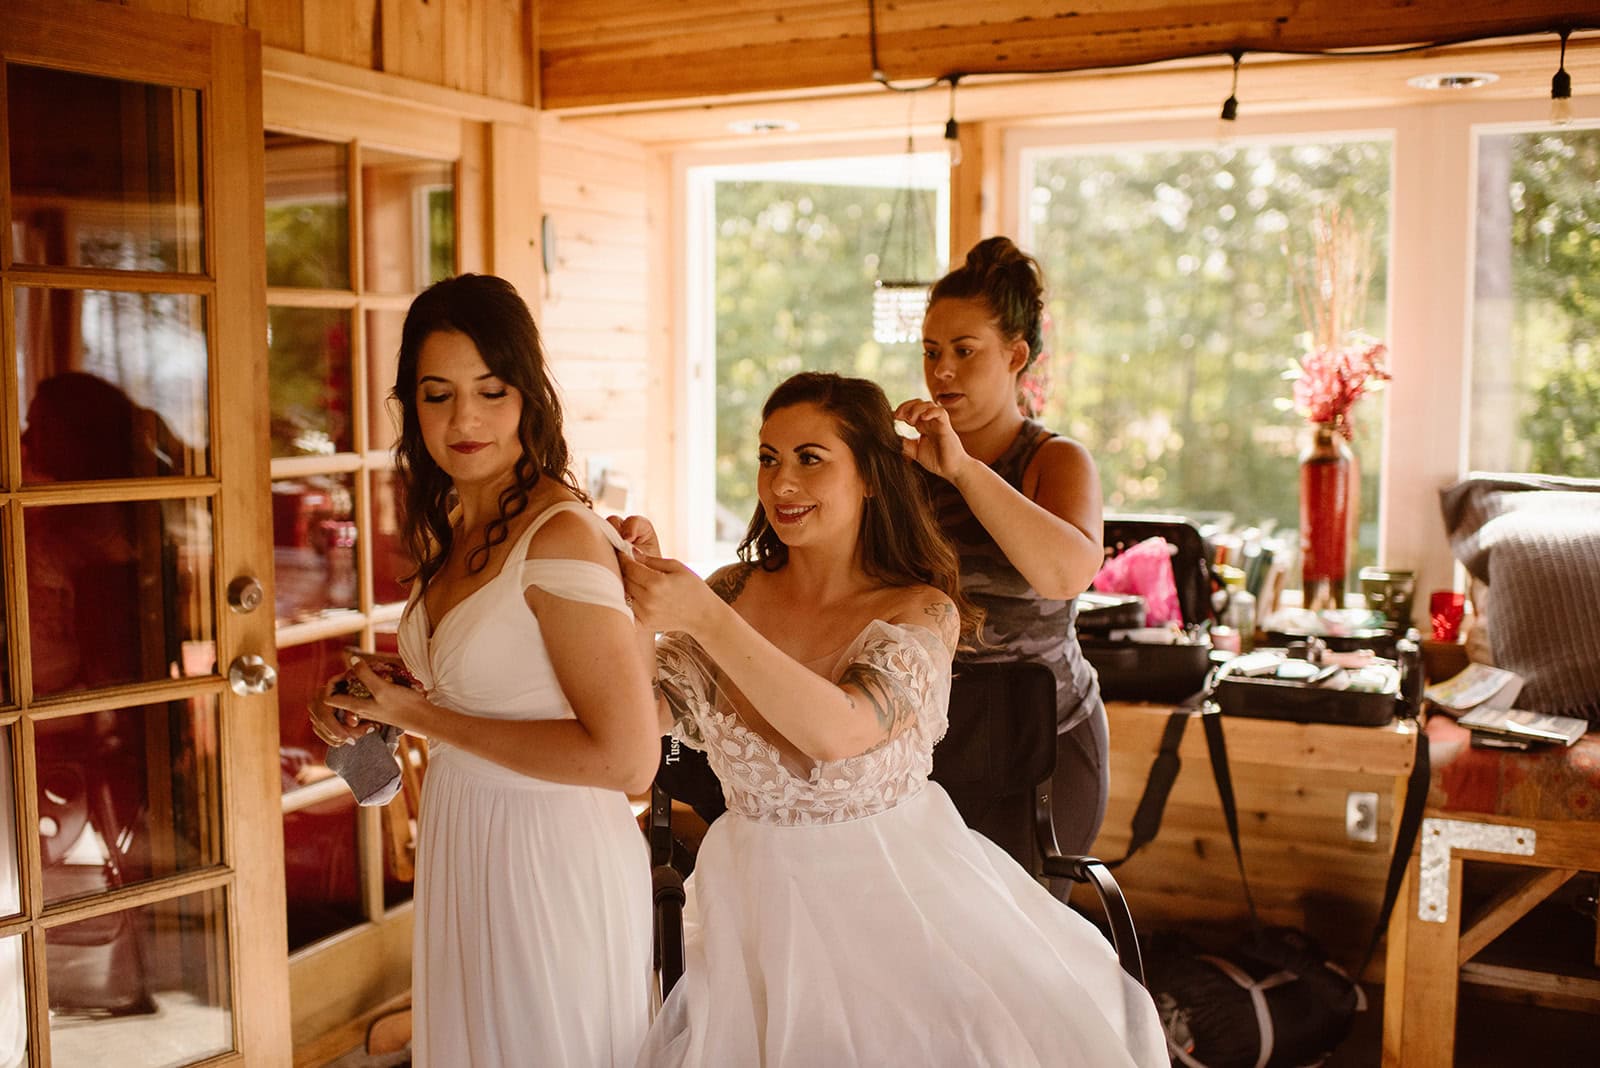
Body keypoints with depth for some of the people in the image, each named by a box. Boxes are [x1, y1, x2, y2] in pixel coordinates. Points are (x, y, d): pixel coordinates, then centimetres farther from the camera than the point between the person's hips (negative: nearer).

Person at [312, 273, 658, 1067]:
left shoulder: (562, 535, -22)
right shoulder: (452, 526, 3)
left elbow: (626, 760, -25)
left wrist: (425, 719, -19)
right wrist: (379, 704, -1)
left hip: (548, 854, -8)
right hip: (460, 842, 8)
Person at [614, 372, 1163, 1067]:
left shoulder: (924, 612, -9)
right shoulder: (735, 590, 1)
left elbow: (838, 730, -27)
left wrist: (702, 616, -29)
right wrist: (640, 605, -17)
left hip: (896, 892, -2)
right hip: (762, 900, 2)